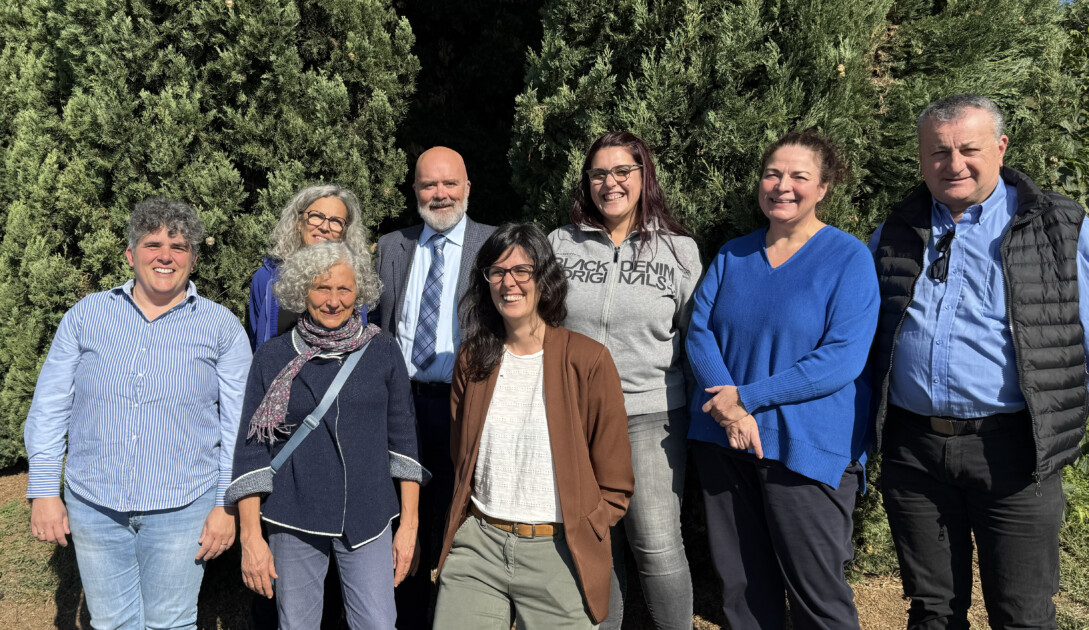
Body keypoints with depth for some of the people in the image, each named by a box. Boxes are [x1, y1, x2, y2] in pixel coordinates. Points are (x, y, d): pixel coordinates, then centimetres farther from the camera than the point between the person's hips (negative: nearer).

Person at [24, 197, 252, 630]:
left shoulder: (222, 327, 0)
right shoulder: (86, 315, 4)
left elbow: (238, 425, -1)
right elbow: (49, 409, 7)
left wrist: (228, 505, -5)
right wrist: (44, 492, 1)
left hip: (182, 509, -1)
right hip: (93, 505, 2)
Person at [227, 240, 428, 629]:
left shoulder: (382, 351, 1)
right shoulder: (272, 358, 0)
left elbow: (403, 438, 4)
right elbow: (250, 449, 1)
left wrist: (409, 524, 2)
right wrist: (250, 537, -3)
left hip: (367, 518, 0)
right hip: (293, 521, 0)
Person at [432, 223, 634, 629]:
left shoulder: (588, 360, -8)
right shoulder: (472, 359, 5)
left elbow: (615, 485, -2)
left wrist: (577, 535, -5)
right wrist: (463, 526, 8)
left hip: (557, 552, -3)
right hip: (477, 542, 3)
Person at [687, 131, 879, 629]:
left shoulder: (849, 258, -5)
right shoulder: (732, 255, 9)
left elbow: (842, 358, -15)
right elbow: (699, 331, 1)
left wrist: (747, 397, -17)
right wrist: (731, 412, -15)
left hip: (805, 450, -4)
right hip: (724, 440, 5)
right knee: (741, 587, 15)